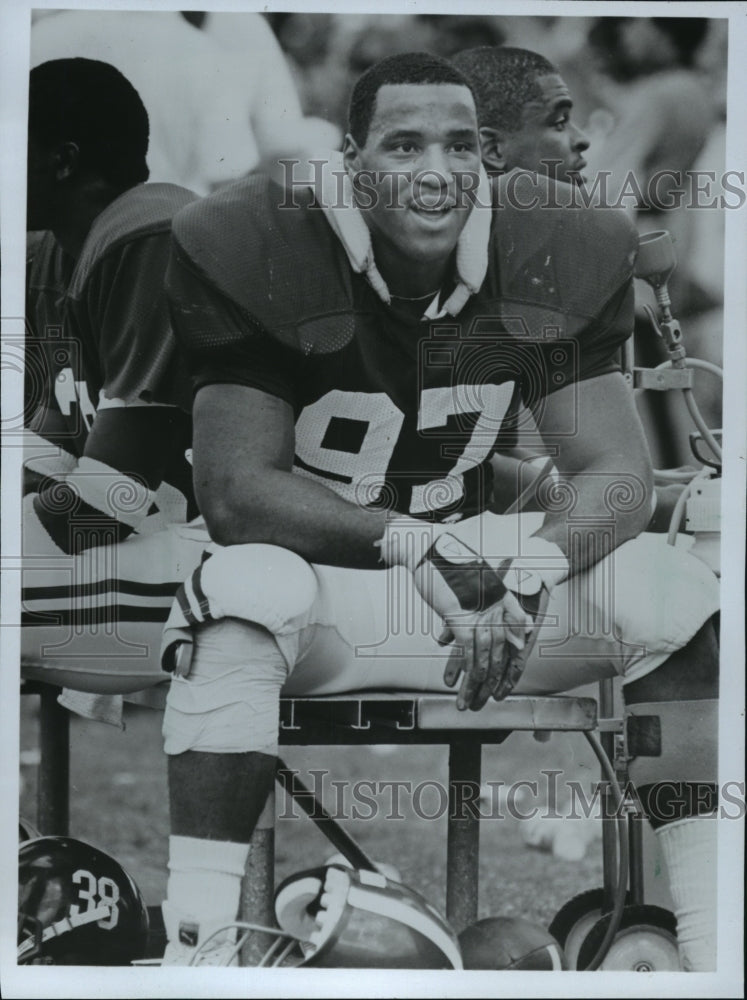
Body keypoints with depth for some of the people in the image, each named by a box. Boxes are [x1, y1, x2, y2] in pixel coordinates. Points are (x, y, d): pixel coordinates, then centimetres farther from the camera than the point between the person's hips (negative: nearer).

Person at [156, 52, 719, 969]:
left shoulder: (552, 261, -6)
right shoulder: (257, 253, -17)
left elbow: (617, 470, -8)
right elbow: (235, 490, -20)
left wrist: (530, 572, -30)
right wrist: (416, 543, -32)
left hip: (476, 573, 4)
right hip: (317, 574, -3)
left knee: (671, 589, -19)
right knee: (249, 589, -38)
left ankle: (712, 942, -16)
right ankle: (193, 941, -37)